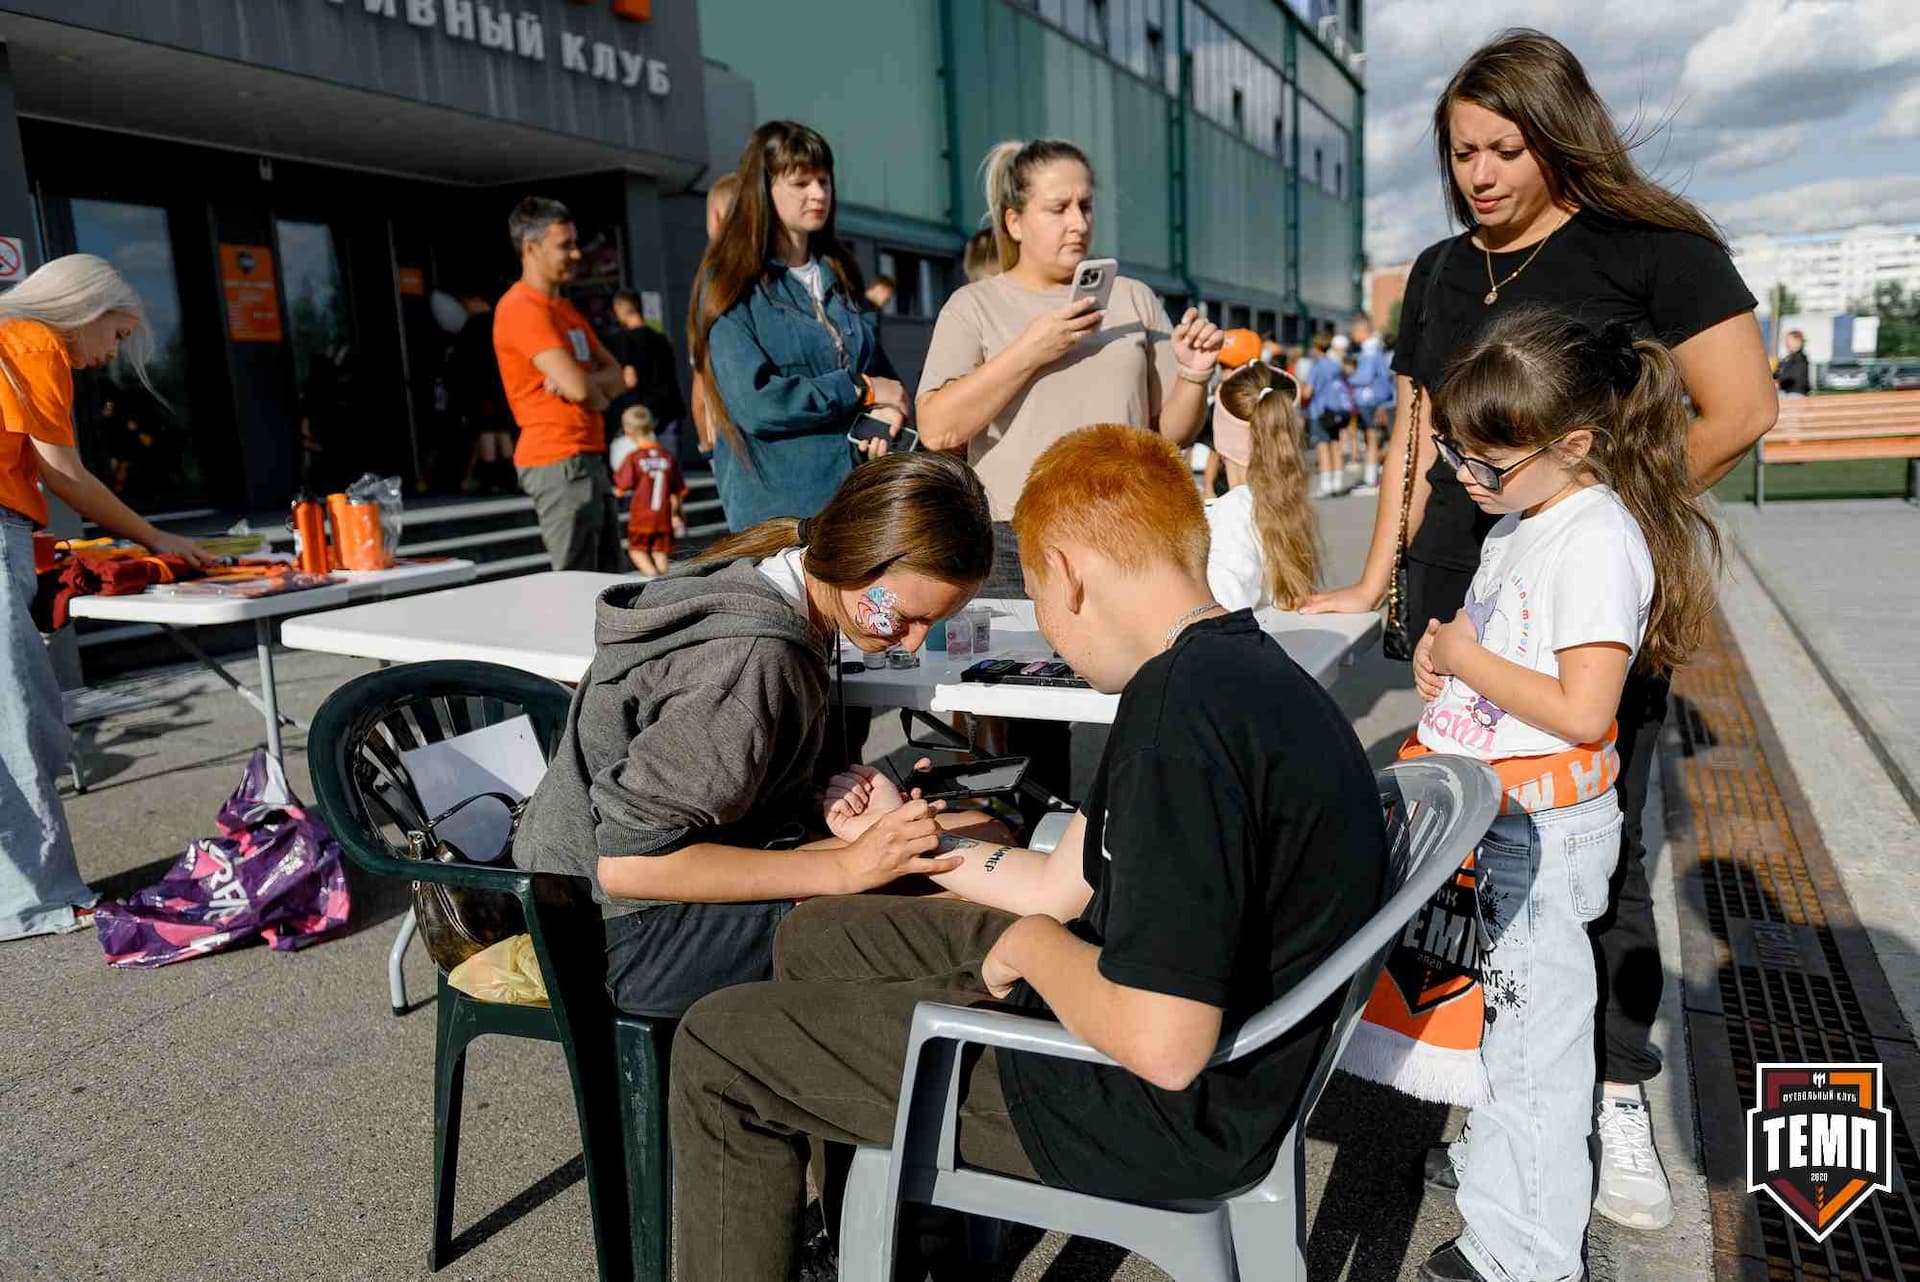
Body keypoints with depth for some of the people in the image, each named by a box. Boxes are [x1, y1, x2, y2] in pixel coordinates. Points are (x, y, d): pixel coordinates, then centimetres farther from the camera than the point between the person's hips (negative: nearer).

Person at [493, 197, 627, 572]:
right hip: (559, 463, -10)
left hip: (588, 458, 10)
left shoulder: (566, 309, 18)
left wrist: (583, 382, -10)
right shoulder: (521, 308, -12)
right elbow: (578, 387, -22)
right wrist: (600, 397, 1)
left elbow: (614, 375, 12)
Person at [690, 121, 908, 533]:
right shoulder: (732, 284, -4)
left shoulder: (839, 274, 15)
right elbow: (753, 402, -15)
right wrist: (859, 390, -9)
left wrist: (888, 408, -5)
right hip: (778, 505, -5)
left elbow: (880, 371, 19)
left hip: (861, 496, 5)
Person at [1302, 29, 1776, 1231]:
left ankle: (1621, 1097, 18)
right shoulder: (1440, 272, 14)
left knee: (1597, 848, 2)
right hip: (1457, 607, 5)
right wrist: (1375, 581, 14)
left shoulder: (1653, 247, -3)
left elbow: (1740, 409, -9)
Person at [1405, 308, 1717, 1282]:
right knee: (1512, 1006, 25)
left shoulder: (1597, 541, -22)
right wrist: (1445, 645, 1)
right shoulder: (1521, 520, 7)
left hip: (1547, 826, -9)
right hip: (1493, 815, 9)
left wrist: (1468, 658, -19)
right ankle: (1500, 1157, 45)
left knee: (1538, 1024, 4)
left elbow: (1583, 712, -27)